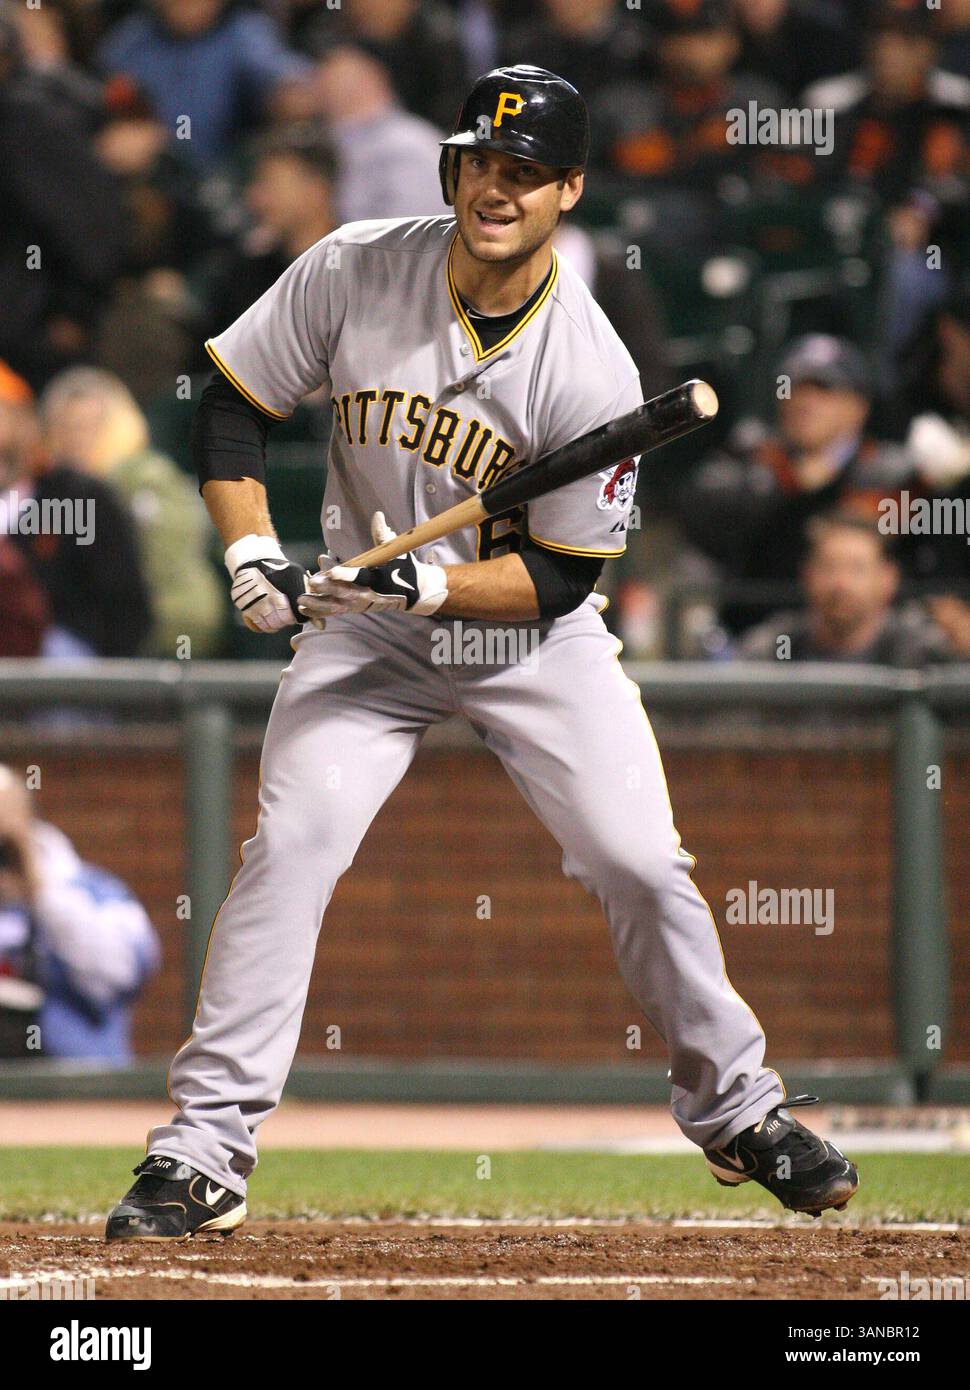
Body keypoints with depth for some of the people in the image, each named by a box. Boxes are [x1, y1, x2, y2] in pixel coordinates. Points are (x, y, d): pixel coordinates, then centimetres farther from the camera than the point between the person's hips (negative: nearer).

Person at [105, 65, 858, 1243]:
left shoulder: (592, 371, -21)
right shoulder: (354, 271, -15)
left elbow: (558, 577, -15)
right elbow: (229, 399, -4)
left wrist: (432, 583, -30)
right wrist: (251, 550, -17)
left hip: (531, 635, -1)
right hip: (363, 625, 1)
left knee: (641, 865, -8)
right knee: (289, 846, -17)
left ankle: (737, 1111, 15)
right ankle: (201, 1152, -15)